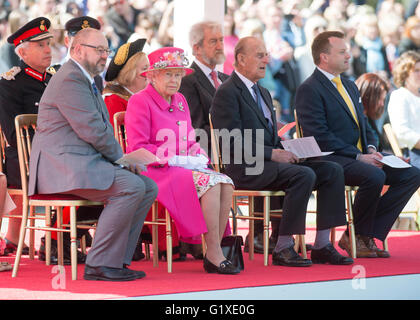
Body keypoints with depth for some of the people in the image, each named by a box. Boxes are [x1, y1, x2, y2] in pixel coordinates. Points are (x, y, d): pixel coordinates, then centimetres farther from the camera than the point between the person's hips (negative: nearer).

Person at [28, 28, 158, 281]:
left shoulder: (87, 81, 23)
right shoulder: (70, 79, -12)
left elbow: (103, 129, 22)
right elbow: (92, 130, -18)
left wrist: (122, 159, 5)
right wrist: (121, 158, -6)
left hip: (85, 163, 11)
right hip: (64, 165, -11)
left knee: (149, 188, 3)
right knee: (131, 187, -26)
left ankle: (117, 260, 1)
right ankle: (99, 264, -20)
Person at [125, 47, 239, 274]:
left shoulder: (180, 101, 19)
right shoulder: (140, 102, -6)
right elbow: (137, 148, -13)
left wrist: (199, 156, 0)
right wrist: (177, 160, -17)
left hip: (182, 169, 8)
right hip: (153, 172, -8)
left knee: (225, 183, -19)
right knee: (209, 183, -29)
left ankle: (214, 252, -21)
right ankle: (214, 255, -26)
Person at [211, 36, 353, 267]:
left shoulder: (263, 93, 24)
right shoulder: (227, 92, -7)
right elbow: (233, 142, -16)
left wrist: (285, 150, 3)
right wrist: (272, 153, -20)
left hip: (270, 161, 9)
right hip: (245, 169, -9)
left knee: (332, 171, -8)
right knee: (304, 175, -30)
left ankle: (322, 246, -9)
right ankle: (283, 248, -24)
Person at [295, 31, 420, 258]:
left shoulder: (350, 86, 21)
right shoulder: (309, 90, -8)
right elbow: (320, 137, -16)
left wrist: (371, 149, 1)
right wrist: (359, 157, -20)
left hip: (360, 156, 9)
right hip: (332, 160, -9)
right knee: (374, 176, -35)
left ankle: (370, 234, -8)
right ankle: (354, 237, -13)